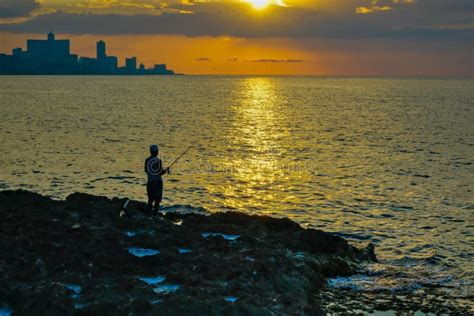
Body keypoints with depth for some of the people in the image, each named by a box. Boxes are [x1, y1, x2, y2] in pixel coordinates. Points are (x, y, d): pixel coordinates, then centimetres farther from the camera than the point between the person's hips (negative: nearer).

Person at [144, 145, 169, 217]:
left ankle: (149, 214, 14)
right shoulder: (158, 161, -15)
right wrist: (166, 170, 6)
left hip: (150, 182, 5)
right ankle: (155, 214, -3)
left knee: (150, 198, 15)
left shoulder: (147, 160, 1)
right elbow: (160, 173, -15)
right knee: (157, 199, 2)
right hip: (158, 181, -5)